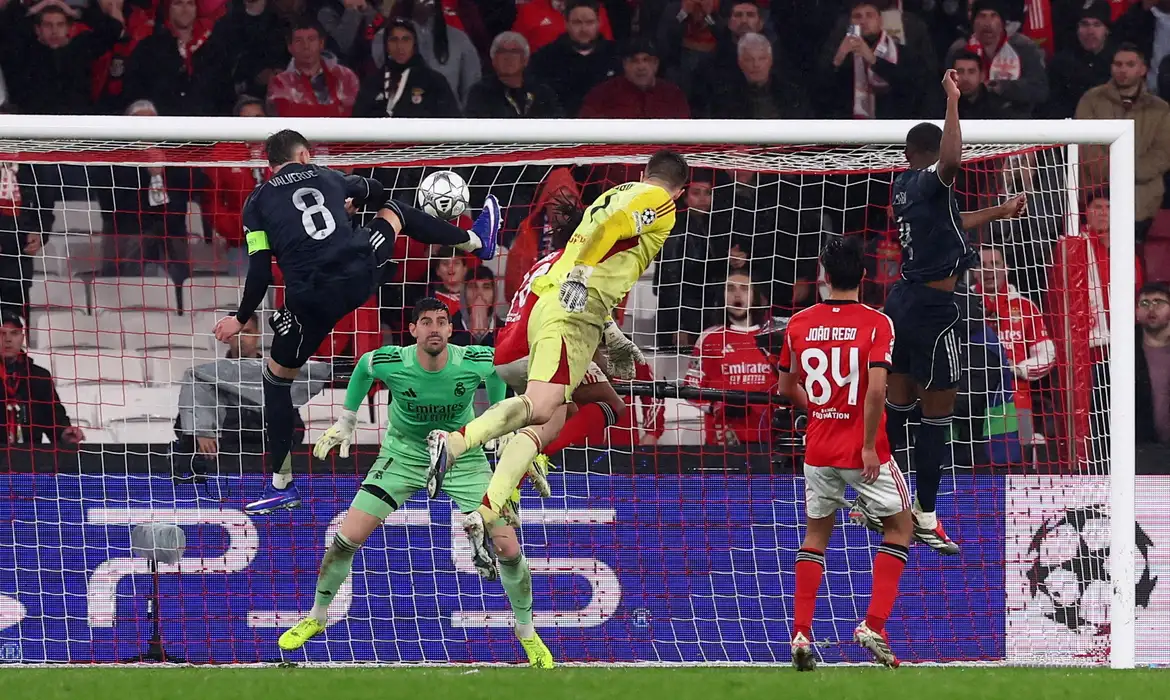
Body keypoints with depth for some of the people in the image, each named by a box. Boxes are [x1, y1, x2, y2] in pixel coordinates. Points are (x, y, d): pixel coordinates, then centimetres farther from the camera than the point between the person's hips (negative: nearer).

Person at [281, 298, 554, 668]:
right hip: (403, 456, 0)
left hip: (464, 460, 0)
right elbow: (363, 367, 1)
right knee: (347, 538, -8)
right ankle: (316, 617, 16)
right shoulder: (390, 363, -24)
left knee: (509, 548, -9)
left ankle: (526, 632, 15)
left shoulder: (476, 361, -25)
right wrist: (345, 422, 7)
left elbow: (499, 368, 2)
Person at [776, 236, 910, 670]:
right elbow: (876, 388, -22)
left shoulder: (800, 324, 1)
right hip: (862, 448, -4)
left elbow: (787, 388, 11)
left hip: (818, 449, 4)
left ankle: (801, 634, 4)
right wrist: (869, 446, -15)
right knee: (899, 525, 14)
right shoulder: (876, 323, -11)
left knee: (816, 534, 17)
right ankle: (874, 626, 1)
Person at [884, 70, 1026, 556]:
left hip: (903, 300, 9)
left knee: (900, 401, 18)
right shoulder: (930, 182, -16)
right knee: (938, 411, -1)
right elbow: (951, 161, -41)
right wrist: (952, 99, -36)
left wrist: (998, 213, 34)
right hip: (932, 310, -9)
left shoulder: (903, 184, 9)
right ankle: (926, 519, 1)